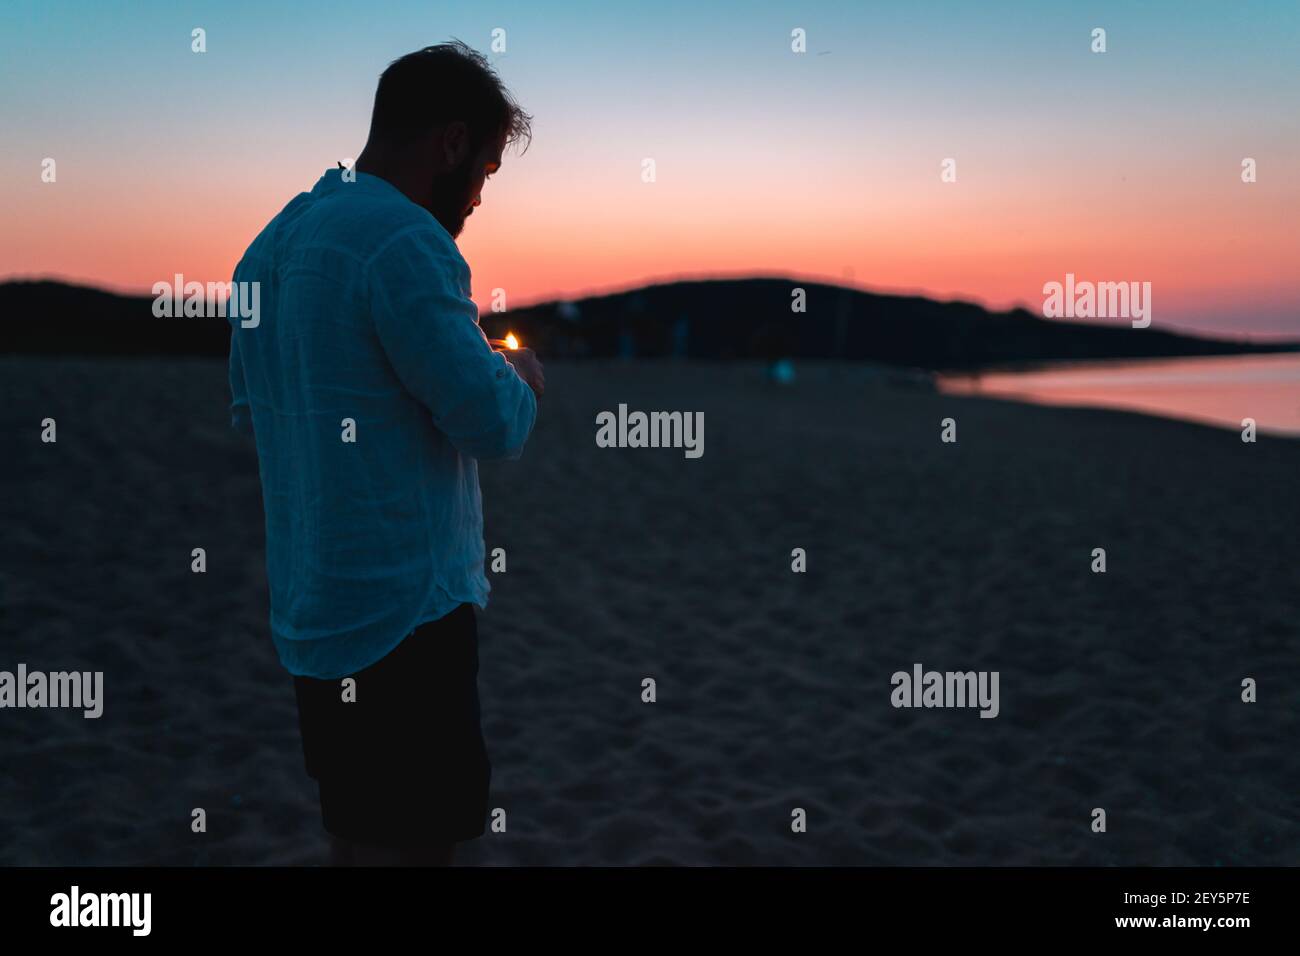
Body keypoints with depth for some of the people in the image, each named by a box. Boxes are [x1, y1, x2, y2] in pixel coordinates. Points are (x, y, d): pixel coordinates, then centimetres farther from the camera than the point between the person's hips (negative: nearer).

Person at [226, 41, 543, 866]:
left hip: (313, 607, 9)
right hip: (402, 607, -9)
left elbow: (251, 412, 22)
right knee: (409, 842, 1)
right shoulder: (404, 238, -17)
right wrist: (523, 381, 3)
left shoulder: (274, 241, 12)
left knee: (357, 831, 20)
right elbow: (495, 424, -17)